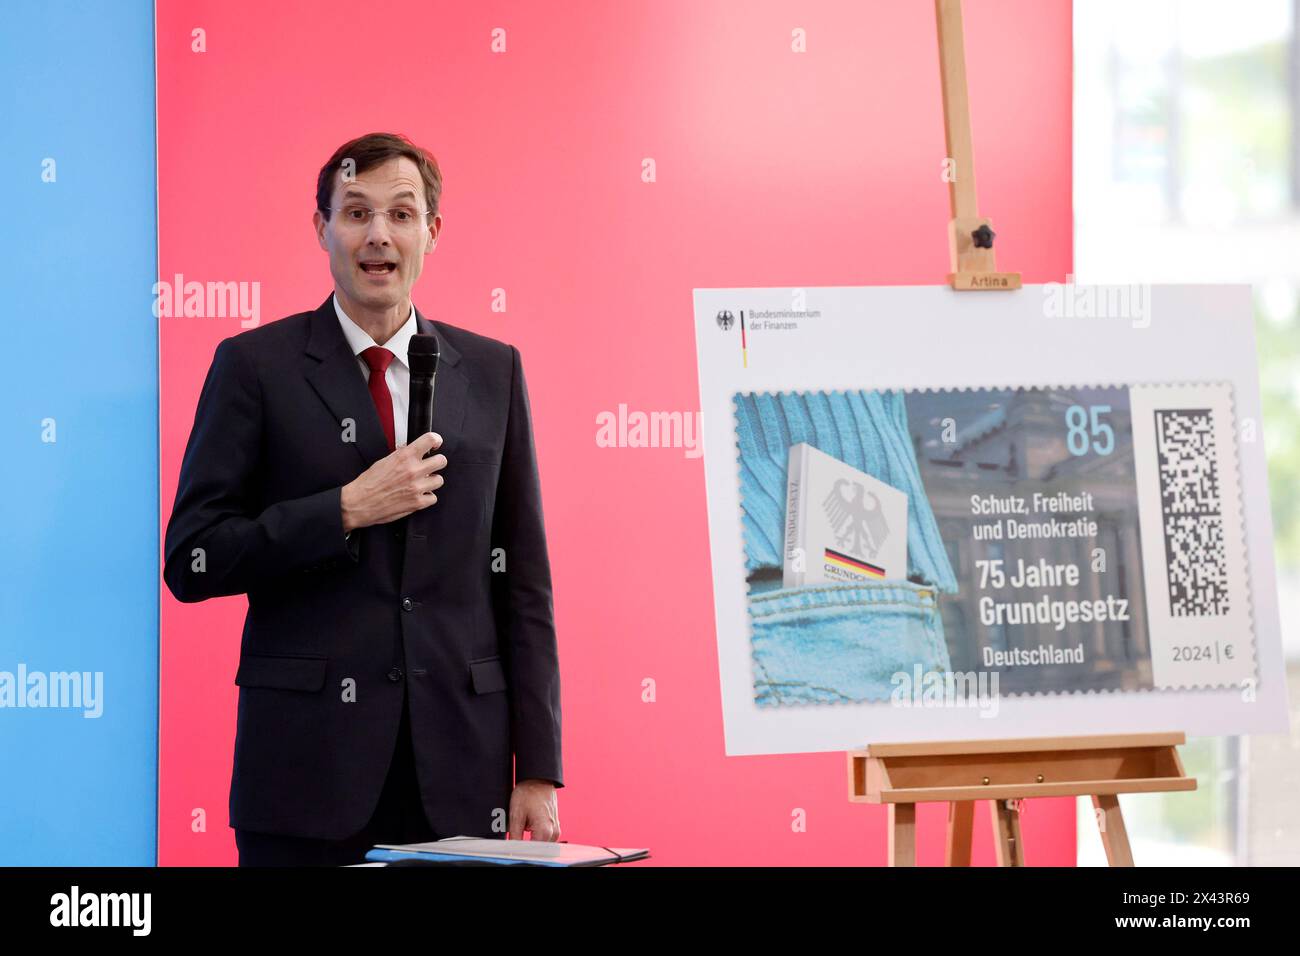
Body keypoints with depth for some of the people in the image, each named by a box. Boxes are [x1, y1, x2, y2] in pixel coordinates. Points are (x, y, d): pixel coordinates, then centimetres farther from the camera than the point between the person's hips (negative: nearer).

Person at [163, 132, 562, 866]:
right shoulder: (255, 365, 2)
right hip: (307, 770, -2)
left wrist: (539, 770, 3)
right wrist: (347, 510, -13)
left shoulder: (492, 371, 10)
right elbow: (192, 562, -3)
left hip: (458, 774, 2)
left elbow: (523, 581, 9)